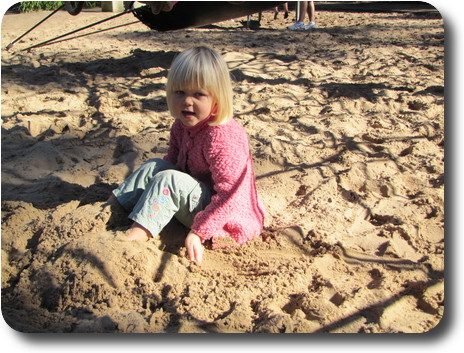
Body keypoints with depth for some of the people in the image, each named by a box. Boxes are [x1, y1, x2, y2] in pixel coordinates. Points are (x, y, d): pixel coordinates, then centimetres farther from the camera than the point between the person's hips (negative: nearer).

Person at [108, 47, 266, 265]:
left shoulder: (223, 138, -28)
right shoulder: (182, 125, -1)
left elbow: (229, 195, -29)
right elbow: (172, 161, 14)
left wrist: (198, 232, -31)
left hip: (226, 217, -9)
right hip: (198, 198, 9)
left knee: (169, 180, -26)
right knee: (154, 166, 1)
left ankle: (136, 235, -26)